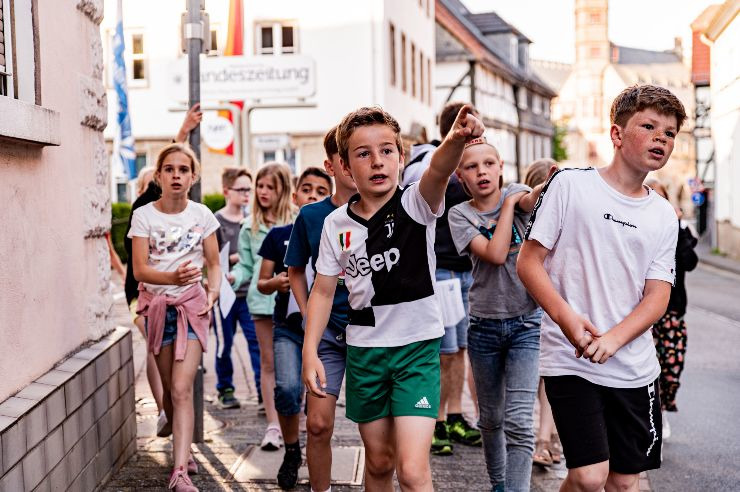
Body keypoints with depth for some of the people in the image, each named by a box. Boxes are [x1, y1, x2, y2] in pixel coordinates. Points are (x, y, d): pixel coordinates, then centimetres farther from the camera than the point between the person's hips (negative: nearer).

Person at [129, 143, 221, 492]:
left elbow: (213, 265, 7)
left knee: (182, 388, -13)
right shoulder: (143, 216, -3)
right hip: (157, 304, 1)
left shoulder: (202, 215, 0)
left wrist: (212, 293, -12)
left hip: (192, 305, -1)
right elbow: (140, 269, -11)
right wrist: (173, 277, -30)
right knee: (170, 386, 10)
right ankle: (184, 450, 31)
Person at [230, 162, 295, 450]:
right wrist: (233, 277, -7)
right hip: (262, 300, 3)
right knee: (268, 363, 6)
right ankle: (272, 425, 10)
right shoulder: (250, 227, 11)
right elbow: (246, 266, 12)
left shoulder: (297, 222, 1)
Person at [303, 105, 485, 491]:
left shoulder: (416, 204, -11)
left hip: (417, 346, -3)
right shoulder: (337, 224, -1)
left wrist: (456, 141, -55)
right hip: (364, 348, 3)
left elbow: (438, 171, -33)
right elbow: (323, 291, 6)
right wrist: (310, 352, -1)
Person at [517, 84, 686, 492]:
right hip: (569, 361, -4)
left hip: (634, 368, 5)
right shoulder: (570, 185, -3)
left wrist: (612, 339, -16)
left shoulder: (664, 216, 9)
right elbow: (528, 262, -5)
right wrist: (566, 318, -19)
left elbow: (657, 297, 2)